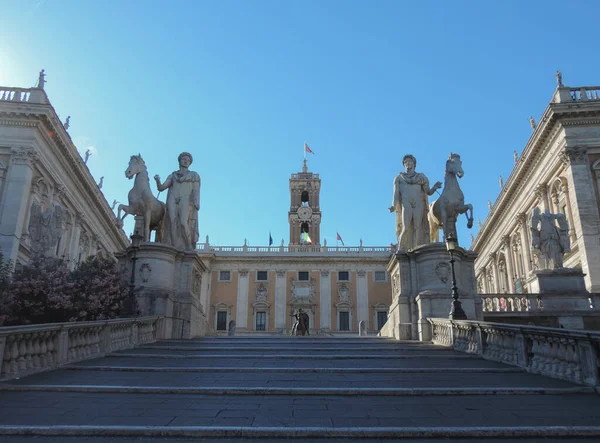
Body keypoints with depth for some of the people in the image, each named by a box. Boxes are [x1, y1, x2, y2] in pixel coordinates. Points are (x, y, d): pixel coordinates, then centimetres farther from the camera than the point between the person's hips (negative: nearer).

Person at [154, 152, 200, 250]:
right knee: (173, 224, -16)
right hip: (172, 200, 3)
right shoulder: (172, 176, 24)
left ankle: (190, 250, -17)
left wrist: (196, 204, -11)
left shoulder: (194, 175, 18)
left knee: (183, 224, -23)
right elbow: (161, 188, 15)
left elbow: (196, 190, 6)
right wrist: (157, 181, -7)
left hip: (186, 200, -3)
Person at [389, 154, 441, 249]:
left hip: (419, 203, 1)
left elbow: (428, 192, 14)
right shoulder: (399, 177, 21)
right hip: (406, 203, -1)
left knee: (418, 228, -14)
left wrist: (434, 187, -8)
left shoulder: (421, 177, 23)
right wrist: (394, 206, -9)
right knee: (406, 228, -18)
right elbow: (396, 193, 9)